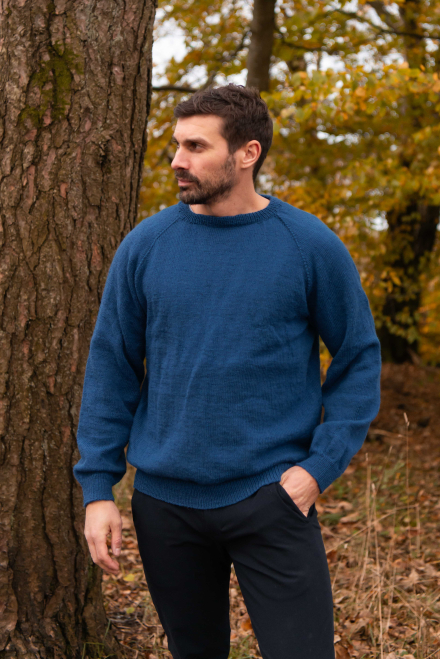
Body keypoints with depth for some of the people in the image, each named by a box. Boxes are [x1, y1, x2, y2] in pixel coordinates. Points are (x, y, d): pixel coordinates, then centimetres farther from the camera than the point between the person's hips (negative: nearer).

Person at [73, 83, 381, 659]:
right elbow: (111, 368, 3)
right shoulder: (145, 246, -1)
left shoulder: (311, 246, -6)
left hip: (272, 498, -2)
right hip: (165, 500, 2)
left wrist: (320, 466, -9)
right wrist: (98, 487, 0)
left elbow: (359, 359, 1)